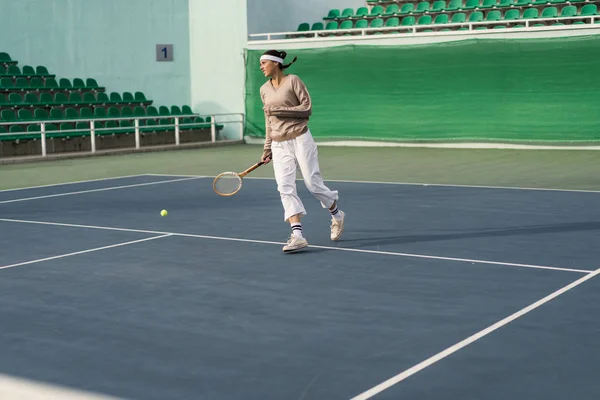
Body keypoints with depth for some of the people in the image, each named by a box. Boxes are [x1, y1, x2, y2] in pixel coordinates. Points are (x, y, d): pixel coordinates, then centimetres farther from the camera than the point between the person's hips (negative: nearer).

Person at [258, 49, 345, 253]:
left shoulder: (293, 80, -5)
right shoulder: (264, 90, 12)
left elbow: (307, 108, -10)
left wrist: (279, 109, -16)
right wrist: (267, 148, 17)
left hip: (300, 139, -5)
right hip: (279, 145, 5)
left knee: (313, 183, -1)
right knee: (285, 188, -9)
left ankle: (337, 215, 27)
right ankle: (297, 235, -12)